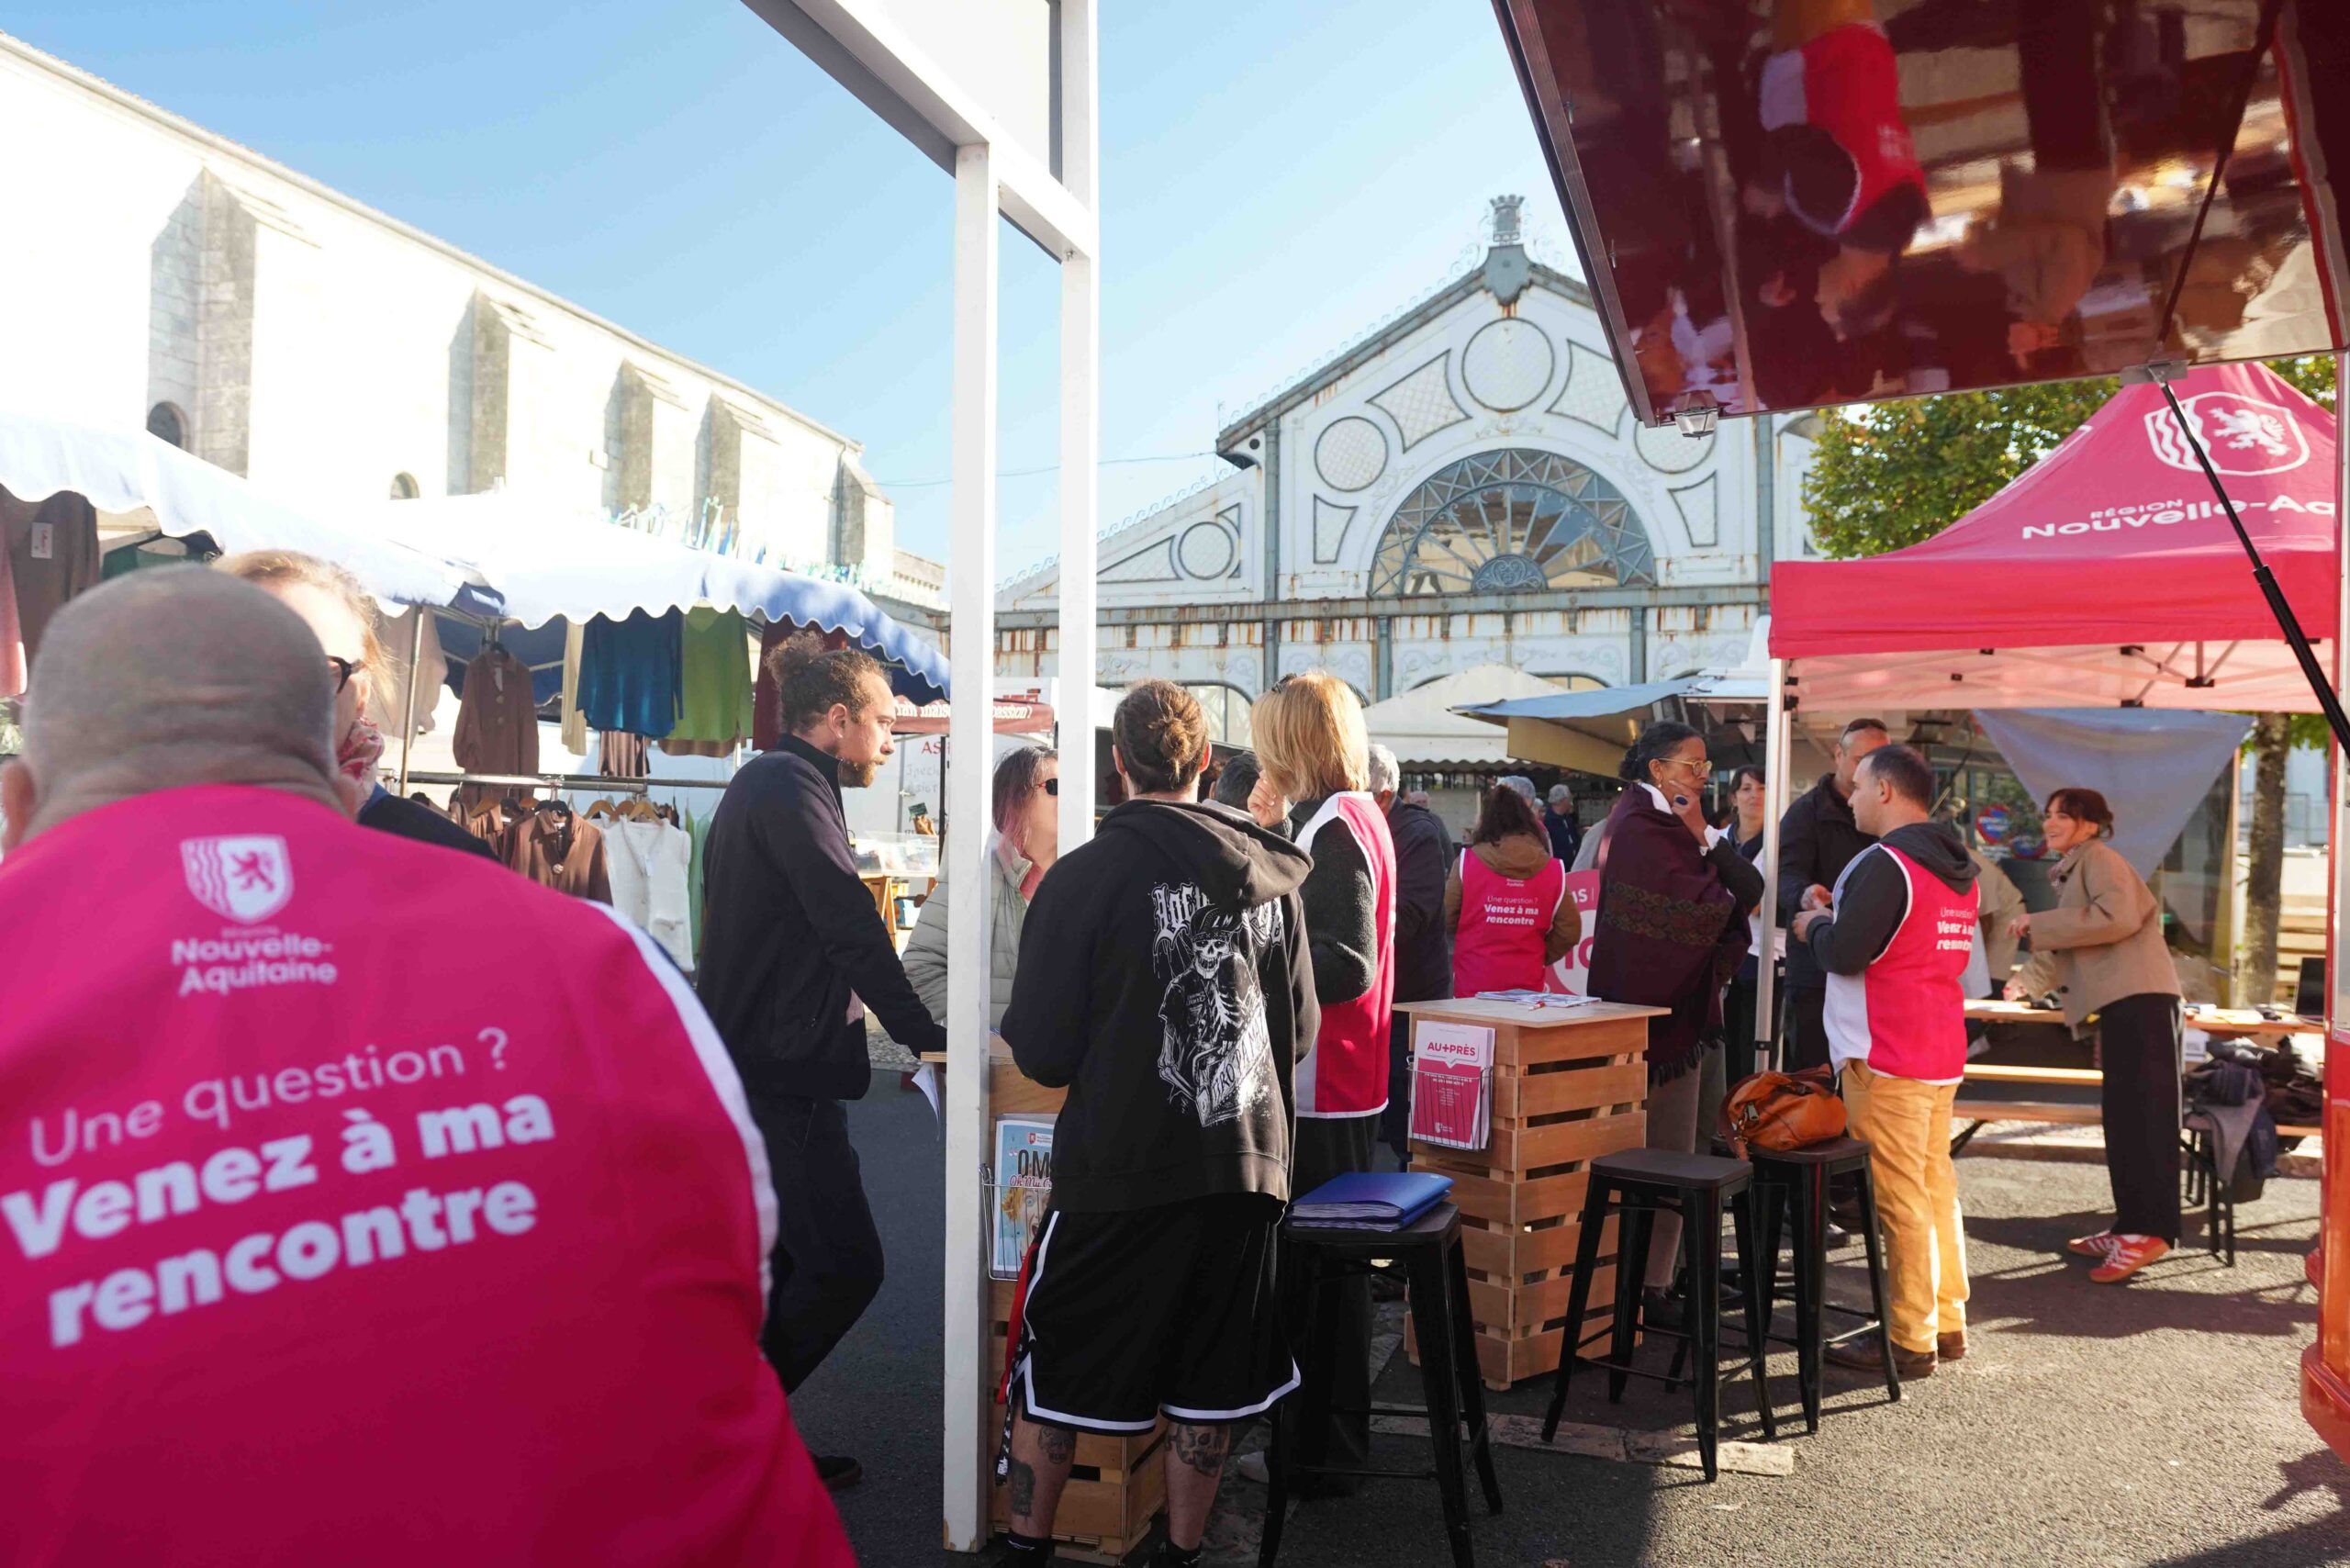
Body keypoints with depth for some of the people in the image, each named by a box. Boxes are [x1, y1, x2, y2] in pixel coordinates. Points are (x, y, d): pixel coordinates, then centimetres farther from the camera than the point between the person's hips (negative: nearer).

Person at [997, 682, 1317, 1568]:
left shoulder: (1086, 876, -12)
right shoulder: (1272, 877, 1)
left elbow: (1041, 1052, -11)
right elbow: (1300, 1031, 10)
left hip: (1120, 1170, -4)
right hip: (1246, 1164, 4)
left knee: (1054, 1367, 14)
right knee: (1207, 1381, 16)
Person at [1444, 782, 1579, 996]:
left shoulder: (1467, 861, -7)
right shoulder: (1553, 870, -2)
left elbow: (1445, 920, -1)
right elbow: (1569, 931, 0)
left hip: (1473, 986, -1)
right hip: (1527, 985, 1)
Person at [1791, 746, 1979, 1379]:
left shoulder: (1884, 864, -16)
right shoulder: (1958, 868, 14)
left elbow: (1844, 954, -20)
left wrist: (1814, 926, 1)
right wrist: (1843, 917, 17)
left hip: (1884, 1061, -9)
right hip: (1943, 1055, 9)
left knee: (1900, 1200, -2)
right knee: (1937, 1188, 15)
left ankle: (1910, 1342, 4)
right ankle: (1947, 1324, 23)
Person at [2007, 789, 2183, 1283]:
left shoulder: (2099, 857, -3)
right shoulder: (2074, 871, 27)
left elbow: (2118, 916, -21)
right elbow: (2071, 947, 38)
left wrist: (2038, 925, -16)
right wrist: (2027, 980, 42)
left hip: (2138, 997, -10)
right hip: (2119, 1001, 10)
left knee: (2142, 1115, -13)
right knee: (2124, 1118, 10)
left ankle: (2147, 1231, -16)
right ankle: (2130, 1228, 13)